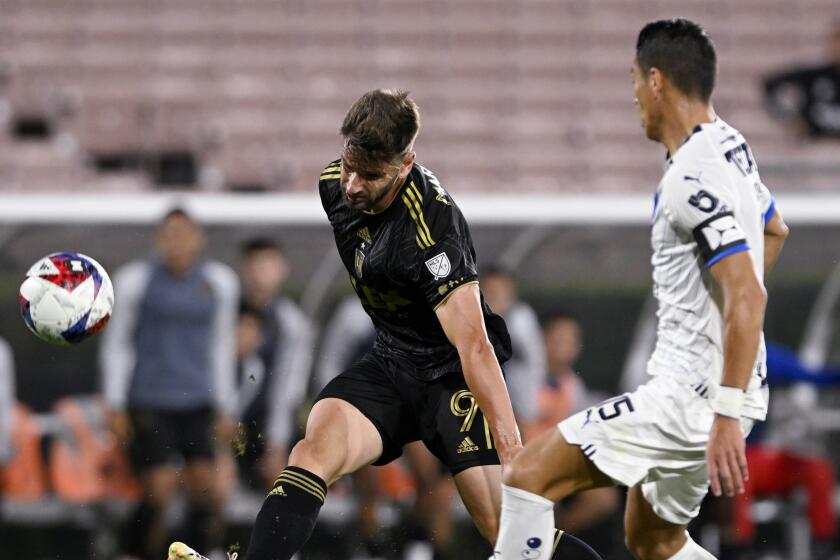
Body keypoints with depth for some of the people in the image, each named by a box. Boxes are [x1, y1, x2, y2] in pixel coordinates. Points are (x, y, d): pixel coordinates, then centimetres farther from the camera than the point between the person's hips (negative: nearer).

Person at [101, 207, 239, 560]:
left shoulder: (218, 283, 5)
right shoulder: (135, 280, -5)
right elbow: (115, 344, 2)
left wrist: (225, 409, 14)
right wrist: (115, 407, -1)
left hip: (196, 404, 3)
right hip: (148, 405, -3)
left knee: (206, 488, -10)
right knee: (159, 493, -14)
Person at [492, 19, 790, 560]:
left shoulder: (694, 181, -21)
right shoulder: (729, 144, 9)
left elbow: (748, 297, -28)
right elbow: (774, 231, 28)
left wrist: (727, 417, -29)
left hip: (690, 395, -10)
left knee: (529, 475, -11)